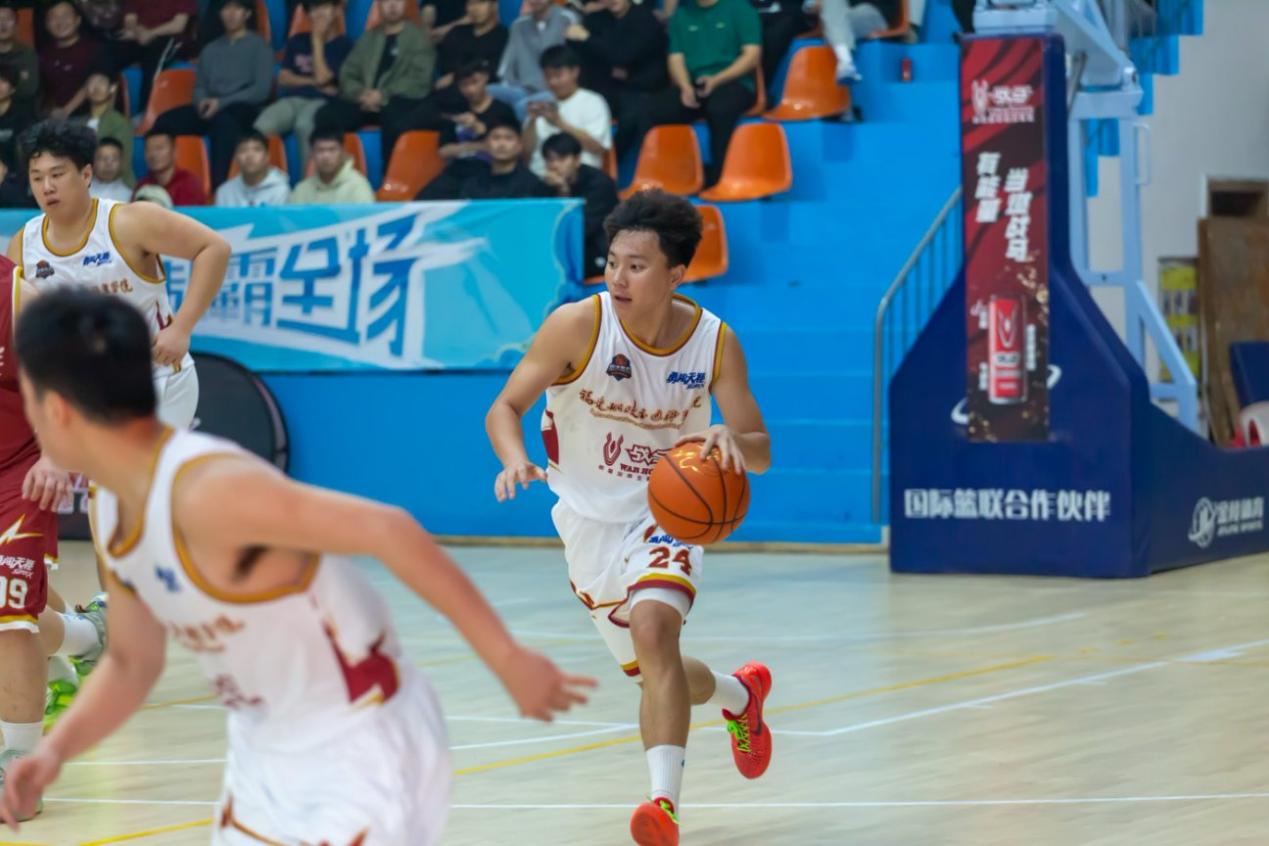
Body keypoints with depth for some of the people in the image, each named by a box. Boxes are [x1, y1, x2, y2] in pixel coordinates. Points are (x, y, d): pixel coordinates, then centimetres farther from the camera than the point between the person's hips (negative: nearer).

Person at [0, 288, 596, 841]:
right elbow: (132, 663, 15)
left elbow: (387, 530, -32)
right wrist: (55, 750, -2)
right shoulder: (115, 512, 1)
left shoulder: (208, 490, -29)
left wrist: (505, 657, -32)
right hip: (267, 752, 10)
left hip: (361, 750, -10)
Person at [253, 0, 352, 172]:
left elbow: (322, 78, -5)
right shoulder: (297, 41, 24)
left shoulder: (343, 44, 8)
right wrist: (313, 82, 0)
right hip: (292, 99, 4)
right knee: (262, 126, -32)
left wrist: (317, 41, 2)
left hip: (321, 101, -4)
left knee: (304, 124, -42)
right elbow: (283, 78, 15)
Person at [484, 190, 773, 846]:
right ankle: (738, 694, 47)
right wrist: (514, 459, -38)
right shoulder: (577, 325, -18)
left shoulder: (715, 342, -14)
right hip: (590, 521, 2)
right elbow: (505, 407, -15)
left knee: (653, 625, -31)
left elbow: (761, 452, -8)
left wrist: (731, 440, -33)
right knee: (653, 673, 12)